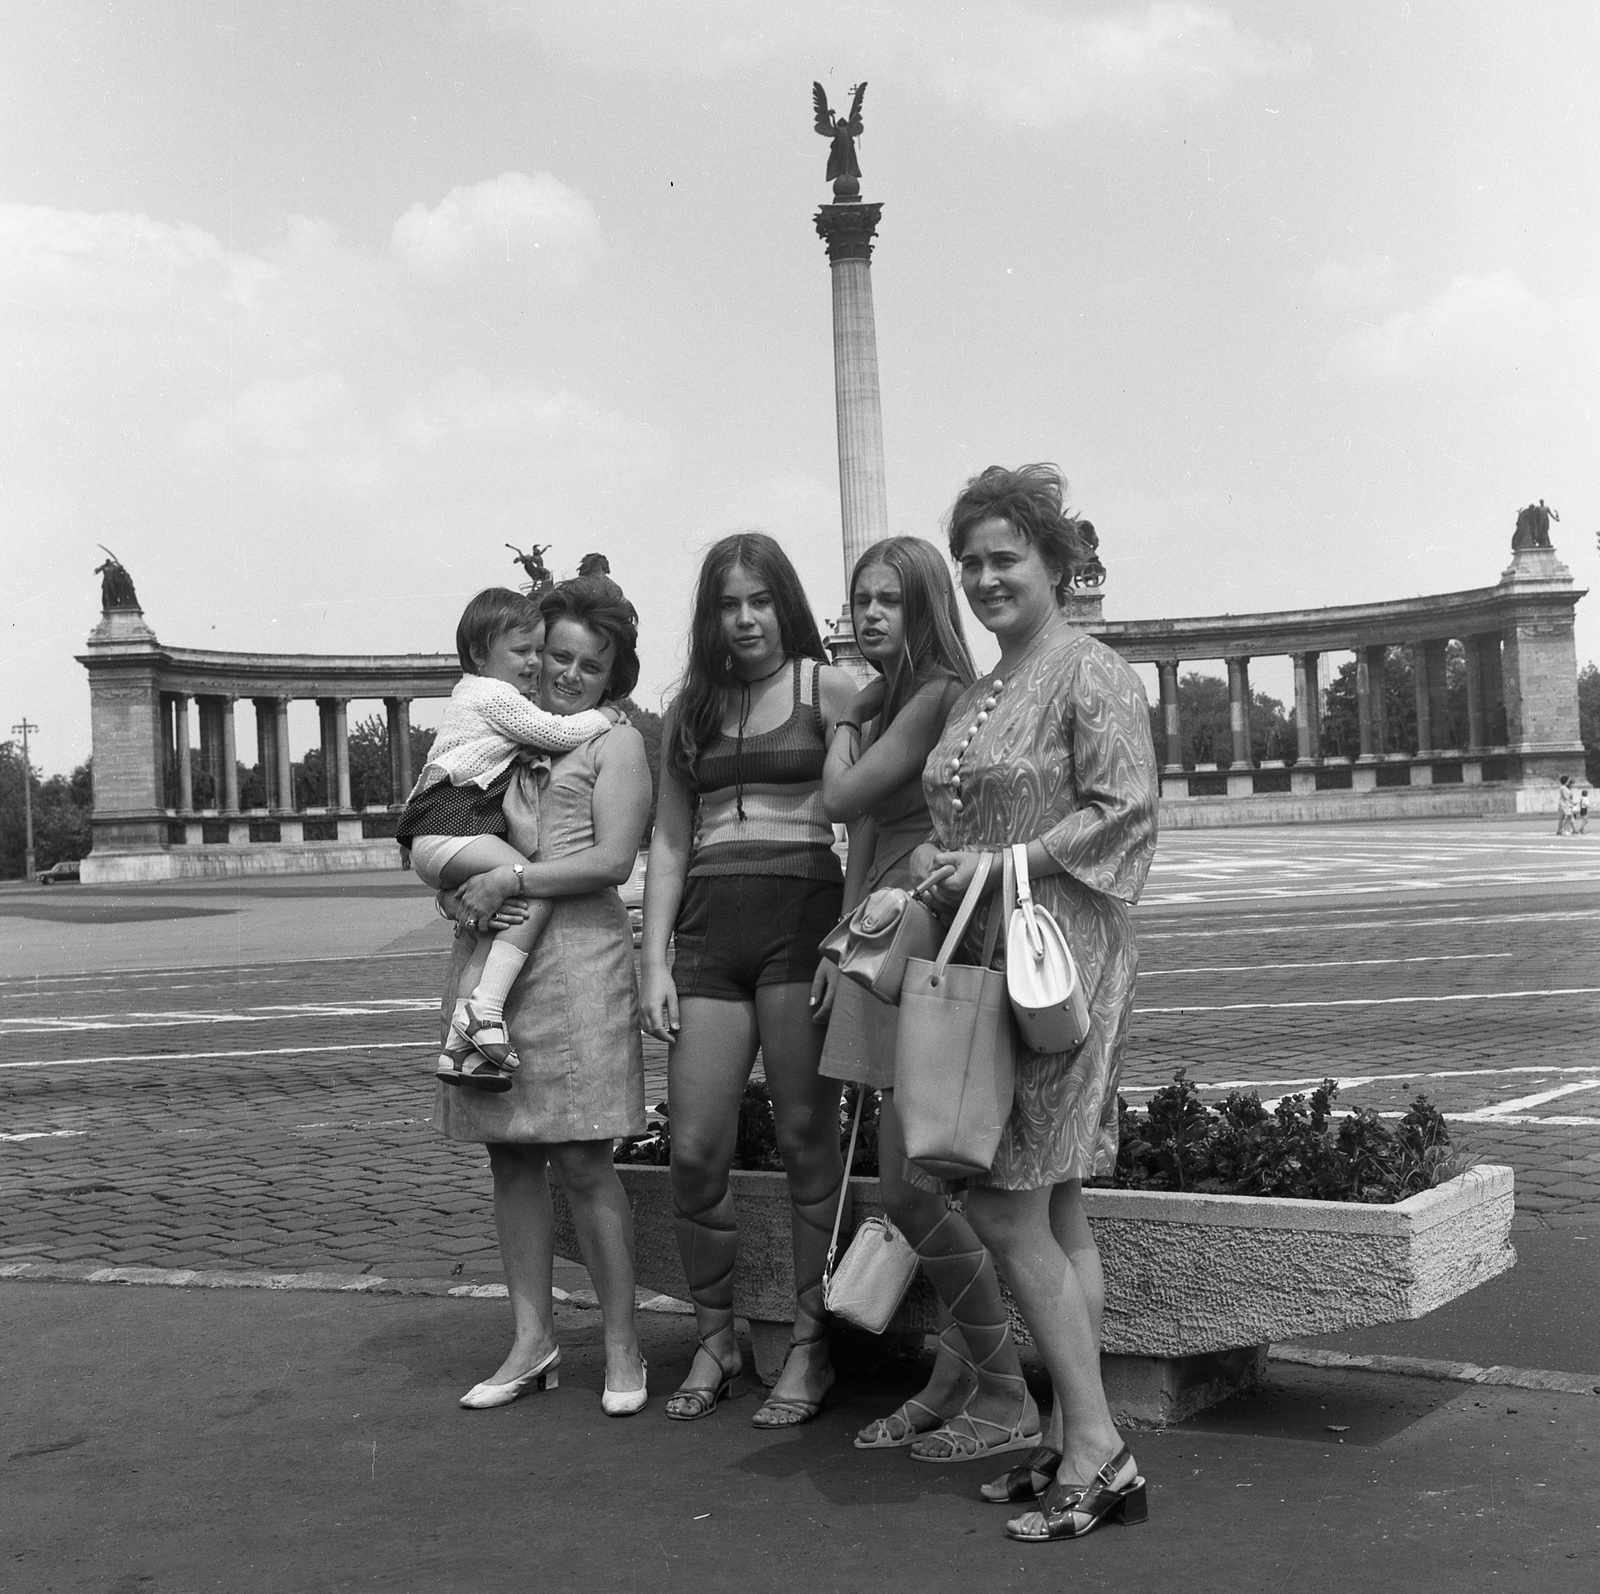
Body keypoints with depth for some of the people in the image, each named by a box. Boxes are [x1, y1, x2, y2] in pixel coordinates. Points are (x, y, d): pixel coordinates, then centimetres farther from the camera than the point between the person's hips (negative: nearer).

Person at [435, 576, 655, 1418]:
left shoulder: (616, 743, 5)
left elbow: (613, 858, -7)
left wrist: (511, 879, -12)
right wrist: (462, 890, 1)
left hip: (575, 958, -5)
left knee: (580, 1159, -4)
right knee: (511, 1156, 7)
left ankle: (622, 1346, 8)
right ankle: (532, 1341, 16)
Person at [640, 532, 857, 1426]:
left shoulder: (828, 690, 3)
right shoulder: (690, 711, 16)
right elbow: (669, 841, 14)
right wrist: (655, 963, 6)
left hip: (802, 919, -4)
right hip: (708, 932, 4)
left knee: (809, 1141, 1)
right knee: (695, 1150, 2)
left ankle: (811, 1347, 14)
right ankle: (715, 1342, 19)